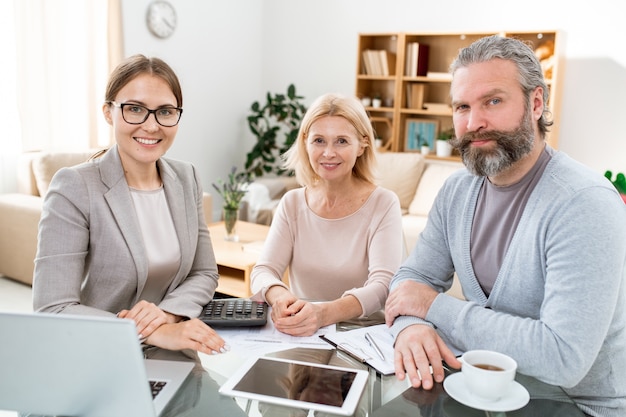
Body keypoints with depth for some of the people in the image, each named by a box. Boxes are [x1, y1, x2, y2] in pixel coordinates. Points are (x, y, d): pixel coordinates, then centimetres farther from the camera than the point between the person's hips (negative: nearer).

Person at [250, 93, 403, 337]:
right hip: (300, 336, 1)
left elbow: (383, 285, -18)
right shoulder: (292, 204, 6)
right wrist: (280, 297, -28)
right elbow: (262, 271, -3)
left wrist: (325, 314, -38)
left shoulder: (383, 204, -6)